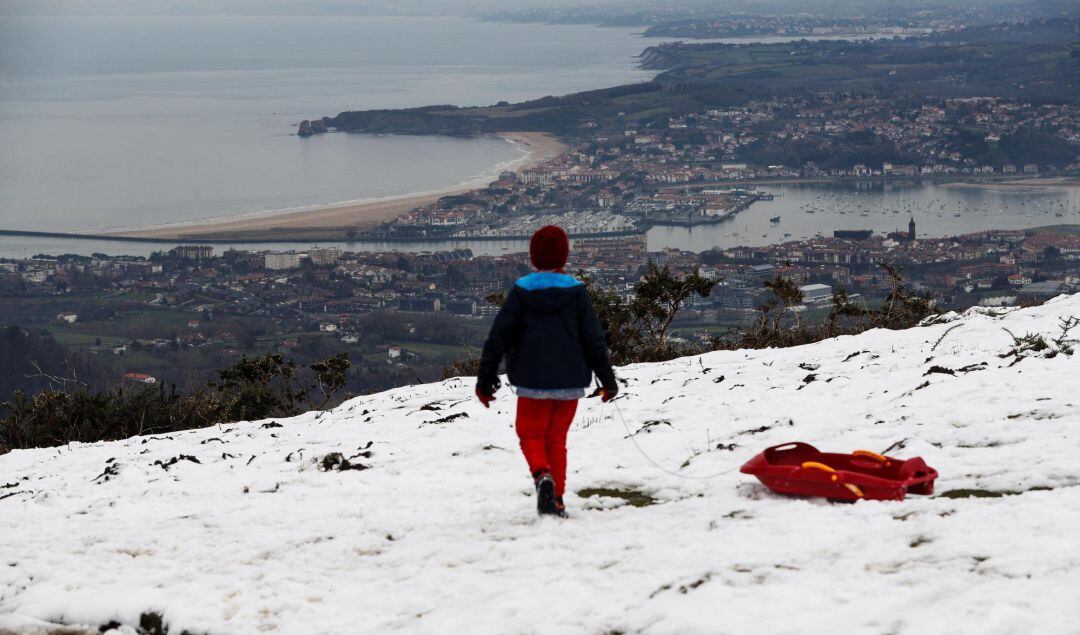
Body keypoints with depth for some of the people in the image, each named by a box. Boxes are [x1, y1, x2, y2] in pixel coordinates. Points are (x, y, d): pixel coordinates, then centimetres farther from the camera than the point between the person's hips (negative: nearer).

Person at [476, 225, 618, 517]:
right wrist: (608, 380, 8)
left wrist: (485, 379, 4)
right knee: (557, 437, 13)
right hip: (570, 380, 1)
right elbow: (594, 338, -1)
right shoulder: (575, 291, -3)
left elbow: (498, 337, -3)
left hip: (533, 380, -1)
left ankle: (542, 474, -18)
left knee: (531, 434, 12)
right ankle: (556, 500, 9)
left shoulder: (521, 291, -3)